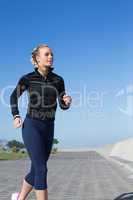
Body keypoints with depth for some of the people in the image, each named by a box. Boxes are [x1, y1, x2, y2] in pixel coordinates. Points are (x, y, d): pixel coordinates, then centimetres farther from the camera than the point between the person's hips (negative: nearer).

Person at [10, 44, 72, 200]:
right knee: (41, 169, -13)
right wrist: (15, 116, -1)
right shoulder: (27, 78, -5)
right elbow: (14, 96, 12)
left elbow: (63, 105, 9)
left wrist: (68, 101, -14)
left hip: (48, 128, 5)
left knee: (36, 170, 12)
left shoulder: (58, 80, 3)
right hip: (31, 127, -4)